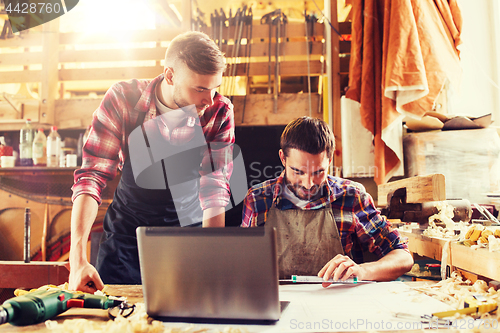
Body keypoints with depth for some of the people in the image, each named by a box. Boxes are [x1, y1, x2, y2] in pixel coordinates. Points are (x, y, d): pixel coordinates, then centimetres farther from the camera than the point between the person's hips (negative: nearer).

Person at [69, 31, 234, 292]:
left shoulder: (219, 111, -16)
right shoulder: (122, 100, -17)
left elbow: (215, 189, -19)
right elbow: (91, 176, -21)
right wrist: (78, 260, -31)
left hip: (189, 233, 0)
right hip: (126, 231, 1)